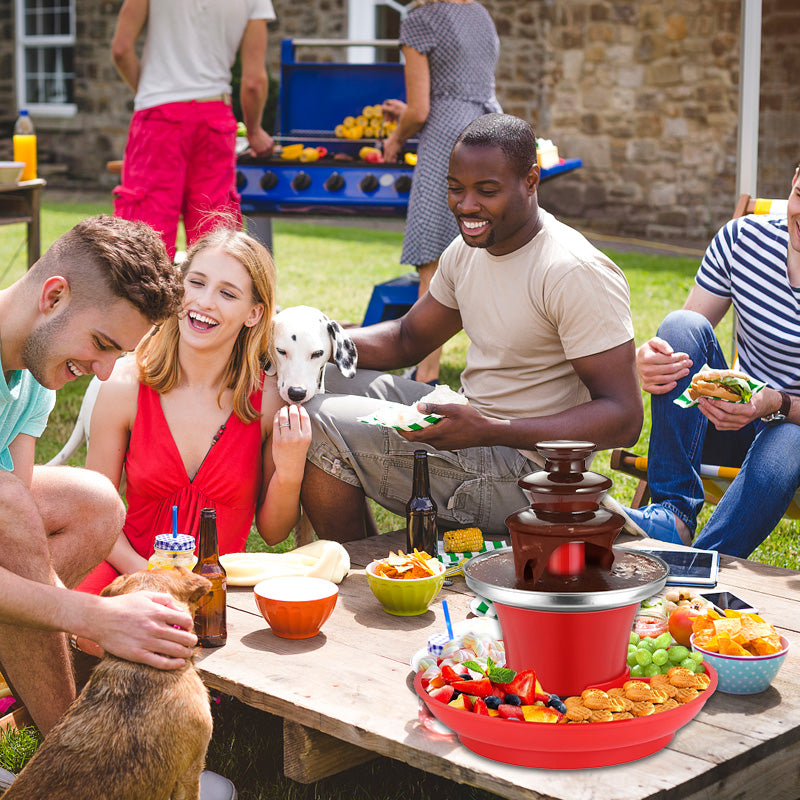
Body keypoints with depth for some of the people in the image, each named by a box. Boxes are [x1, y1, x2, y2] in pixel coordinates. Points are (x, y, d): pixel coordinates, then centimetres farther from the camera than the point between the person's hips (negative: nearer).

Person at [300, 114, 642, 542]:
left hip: (527, 476, -9)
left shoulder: (577, 273, -22)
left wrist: (488, 431, -35)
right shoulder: (467, 250, 5)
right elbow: (408, 339, 18)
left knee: (323, 426, -16)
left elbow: (623, 418, -25)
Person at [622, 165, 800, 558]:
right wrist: (648, 361, -27)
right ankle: (674, 513, -32)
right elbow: (681, 336, -2)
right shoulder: (745, 237, -5)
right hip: (734, 425, 4)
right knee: (681, 324, -22)